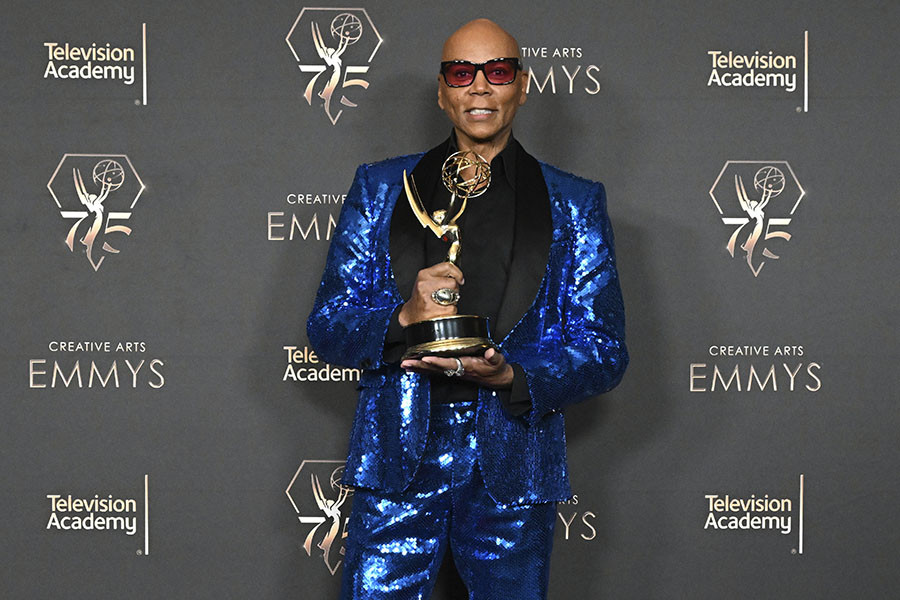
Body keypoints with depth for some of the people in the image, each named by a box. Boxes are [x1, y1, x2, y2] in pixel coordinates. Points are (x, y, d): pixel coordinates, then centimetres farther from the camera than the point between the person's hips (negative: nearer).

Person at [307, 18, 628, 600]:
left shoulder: (574, 203, 8)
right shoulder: (380, 188, 10)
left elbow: (605, 350, 4)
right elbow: (326, 327, 7)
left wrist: (509, 377, -14)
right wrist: (403, 316, -14)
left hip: (512, 467, 0)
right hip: (397, 459, 0)